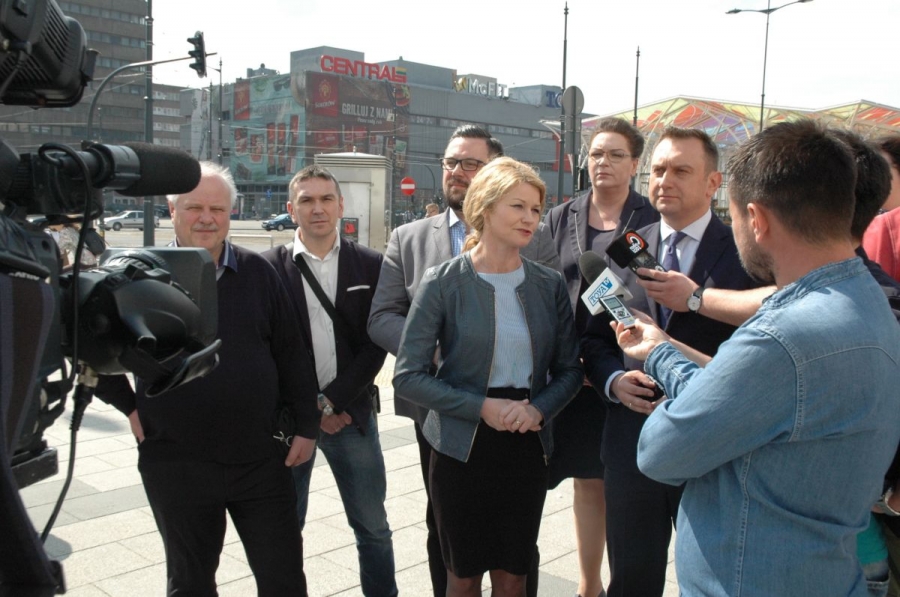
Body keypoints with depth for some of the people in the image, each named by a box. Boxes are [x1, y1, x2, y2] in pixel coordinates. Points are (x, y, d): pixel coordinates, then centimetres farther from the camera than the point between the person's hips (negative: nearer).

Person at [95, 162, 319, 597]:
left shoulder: (257, 272, 0)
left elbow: (292, 354, 2)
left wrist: (306, 426, 1)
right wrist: (129, 406, 2)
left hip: (260, 459, 1)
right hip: (175, 461, 0)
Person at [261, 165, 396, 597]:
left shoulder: (371, 265, 0)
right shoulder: (269, 266, -2)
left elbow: (375, 344, -3)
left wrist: (332, 400, -10)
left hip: (350, 412, 1)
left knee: (373, 527, 10)